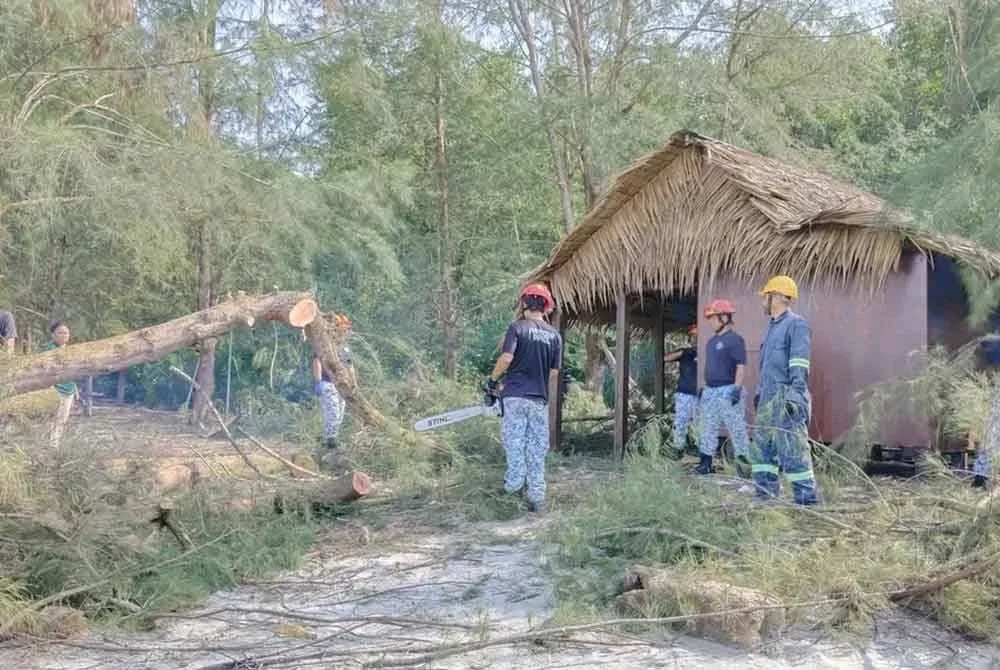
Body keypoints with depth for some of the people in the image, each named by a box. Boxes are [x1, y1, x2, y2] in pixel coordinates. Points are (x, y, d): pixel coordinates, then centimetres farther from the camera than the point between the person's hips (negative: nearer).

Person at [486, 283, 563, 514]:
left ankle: (514, 483, -8)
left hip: (515, 396, -3)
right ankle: (537, 498, 7)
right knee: (537, 451, 6)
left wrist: (492, 379, 1)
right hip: (540, 400, 3)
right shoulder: (554, 335, 8)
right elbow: (554, 372, 9)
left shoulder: (517, 328, -3)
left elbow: (506, 358, -14)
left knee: (513, 441, 4)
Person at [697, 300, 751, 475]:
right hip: (710, 391, 9)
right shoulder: (712, 340, 16)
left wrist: (737, 389, -22)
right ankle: (706, 464, 15)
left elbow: (741, 366, -16)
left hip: (728, 390, -9)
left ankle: (744, 462, 1)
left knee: (737, 428, -4)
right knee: (708, 429, 10)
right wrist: (704, 388, 21)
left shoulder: (735, 339, -10)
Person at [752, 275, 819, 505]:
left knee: (794, 452, -8)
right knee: (762, 449, 10)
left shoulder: (796, 325, -9)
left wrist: (795, 397, -21)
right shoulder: (772, 327, 19)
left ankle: (807, 500, -3)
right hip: (767, 400, 9)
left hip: (785, 400, -9)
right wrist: (759, 392, 23)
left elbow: (799, 367, -16)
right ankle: (765, 496, 17)